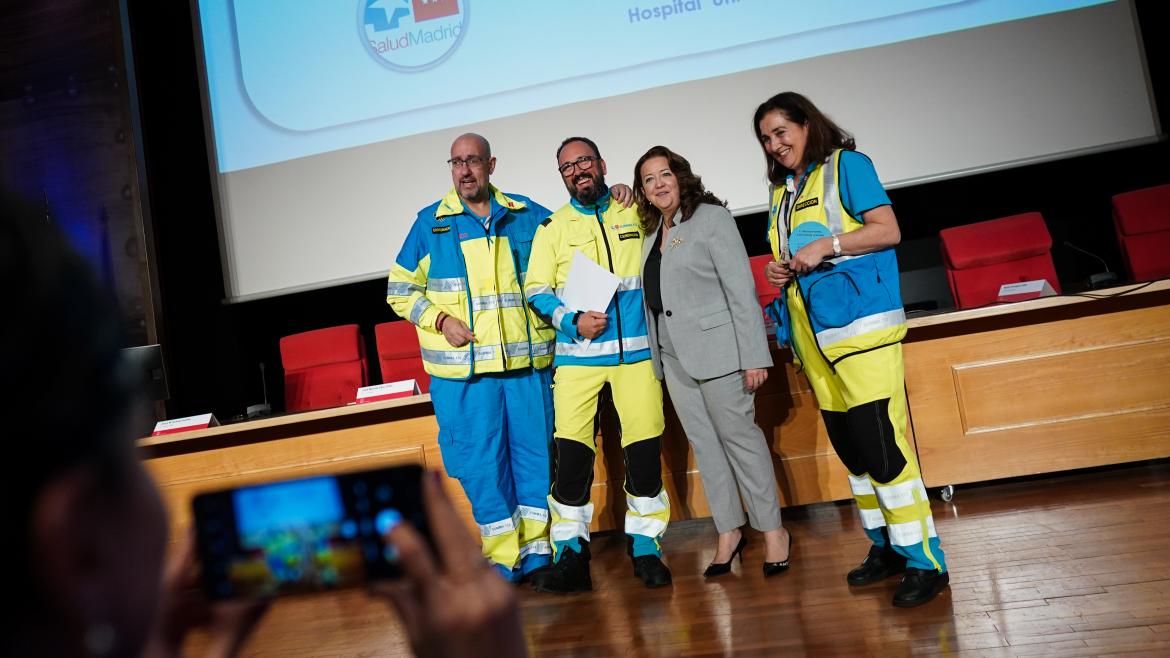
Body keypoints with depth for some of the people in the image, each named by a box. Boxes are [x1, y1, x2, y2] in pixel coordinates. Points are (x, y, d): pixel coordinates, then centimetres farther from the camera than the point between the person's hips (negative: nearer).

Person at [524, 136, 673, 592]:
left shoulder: (636, 213, 12)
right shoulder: (552, 227, 10)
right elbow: (536, 291, 4)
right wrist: (574, 322, -10)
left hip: (637, 350, 1)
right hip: (577, 355, 0)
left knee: (644, 450, 0)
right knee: (570, 452, -6)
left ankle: (644, 548, 16)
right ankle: (571, 556, 5)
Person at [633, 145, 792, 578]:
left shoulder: (711, 218, -6)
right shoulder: (652, 233, 14)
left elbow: (741, 289, -12)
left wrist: (754, 356, -16)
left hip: (715, 348, -6)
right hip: (674, 357, 7)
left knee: (739, 436, -1)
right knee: (704, 444, 9)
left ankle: (772, 530, 10)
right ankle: (729, 532, 17)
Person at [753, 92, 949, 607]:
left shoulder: (846, 165, 2)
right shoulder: (783, 192, 21)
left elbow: (888, 231, -8)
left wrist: (826, 245, -17)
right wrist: (781, 271, 7)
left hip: (861, 323, -8)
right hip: (813, 333, 8)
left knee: (880, 442, -13)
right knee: (849, 446, 10)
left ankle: (925, 560, -5)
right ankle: (887, 547, 22)